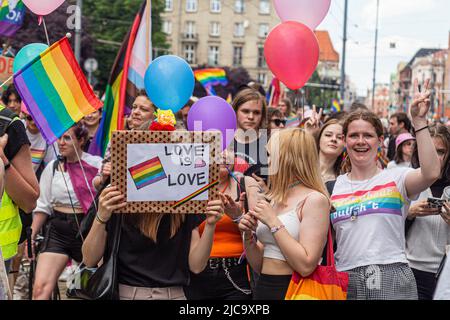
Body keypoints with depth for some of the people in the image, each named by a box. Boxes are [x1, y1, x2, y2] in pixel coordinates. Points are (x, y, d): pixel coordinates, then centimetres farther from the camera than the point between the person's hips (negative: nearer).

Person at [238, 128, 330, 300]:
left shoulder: (314, 200, -12)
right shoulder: (273, 200, 9)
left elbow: (306, 266, -21)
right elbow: (259, 266, 11)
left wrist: (274, 223, -18)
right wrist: (248, 235, -5)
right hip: (263, 287, 7)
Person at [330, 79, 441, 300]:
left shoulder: (396, 179, 2)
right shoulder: (333, 187, 12)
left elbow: (430, 173, -17)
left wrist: (419, 121, -17)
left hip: (391, 280, -2)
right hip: (345, 281, 3)